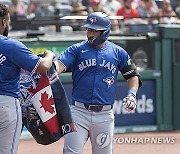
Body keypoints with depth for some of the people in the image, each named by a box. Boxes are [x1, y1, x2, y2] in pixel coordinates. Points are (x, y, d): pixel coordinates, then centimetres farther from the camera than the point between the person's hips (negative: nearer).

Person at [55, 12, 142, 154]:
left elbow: (133, 75, 17)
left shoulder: (117, 52, 8)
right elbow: (60, 64, -13)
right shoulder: (77, 49, 3)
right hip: (79, 111, -1)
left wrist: (132, 94, -1)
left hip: (104, 115, 1)